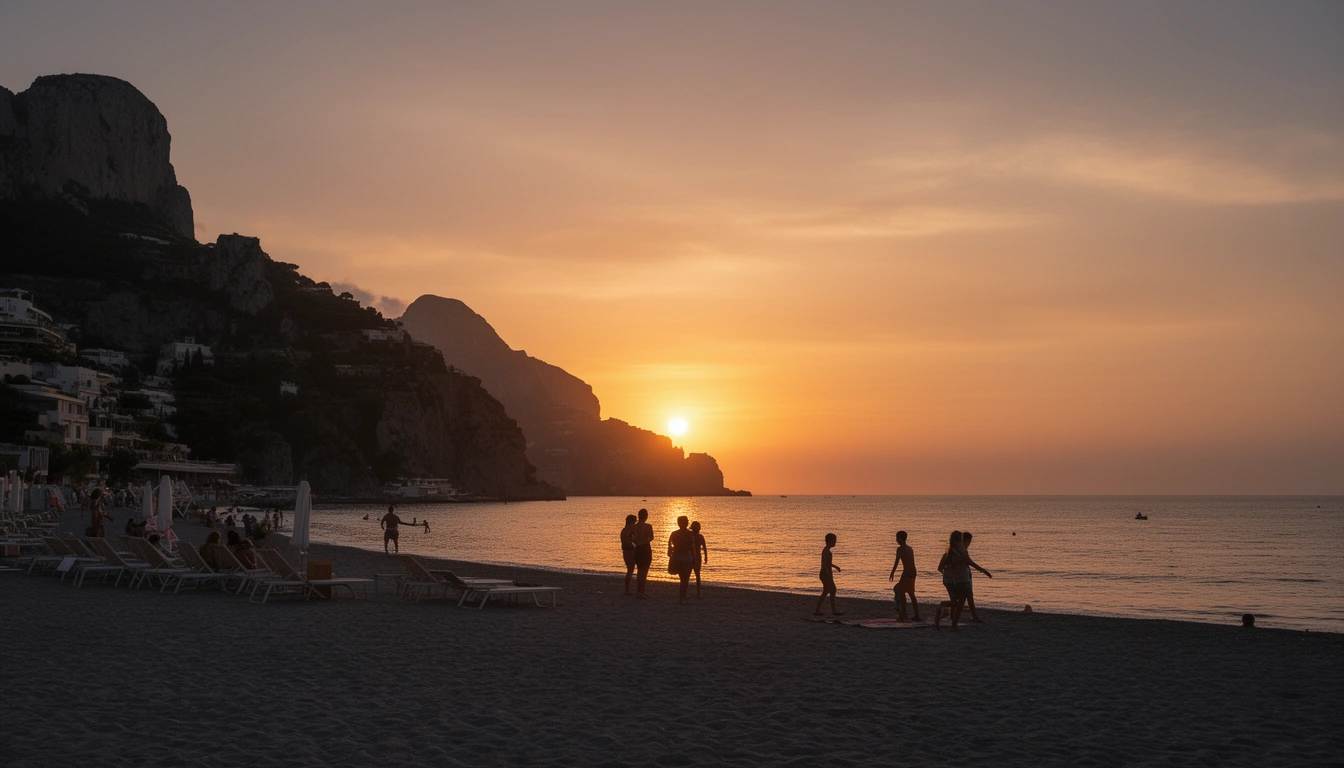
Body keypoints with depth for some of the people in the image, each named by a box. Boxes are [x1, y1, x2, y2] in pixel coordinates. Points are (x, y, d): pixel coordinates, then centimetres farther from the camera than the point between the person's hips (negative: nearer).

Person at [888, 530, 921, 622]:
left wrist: (892, 573, -9)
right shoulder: (910, 548, 17)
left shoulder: (900, 549, -8)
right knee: (911, 594, 15)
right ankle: (917, 615, 15)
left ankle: (902, 615, -7)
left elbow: (897, 562, -13)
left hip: (906, 572, -8)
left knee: (901, 592, -3)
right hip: (913, 572, 8)